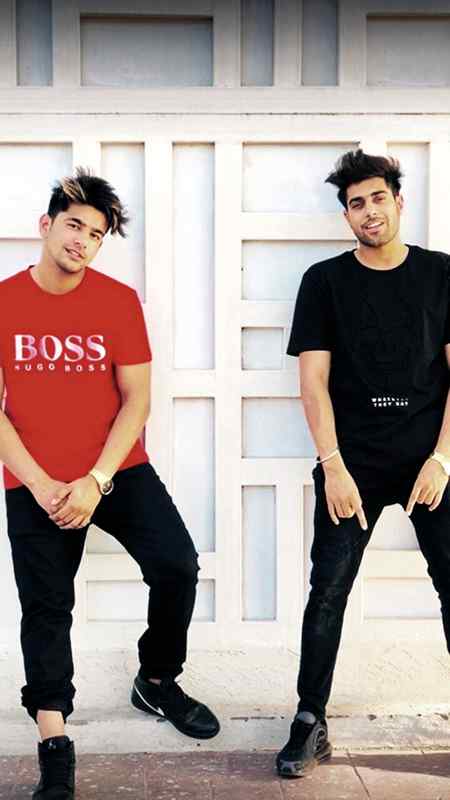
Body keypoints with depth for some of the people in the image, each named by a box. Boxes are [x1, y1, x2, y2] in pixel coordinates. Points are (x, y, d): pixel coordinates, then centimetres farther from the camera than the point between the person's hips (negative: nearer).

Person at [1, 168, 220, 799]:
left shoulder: (119, 300, -3)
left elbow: (137, 399, -5)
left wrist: (95, 481, -14)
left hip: (118, 471, 0)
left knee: (177, 565, -12)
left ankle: (157, 681, 16)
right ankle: (54, 745, 18)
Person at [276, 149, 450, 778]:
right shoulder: (325, 281, 4)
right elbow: (314, 381, -1)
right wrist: (333, 465, -10)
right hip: (354, 461, 0)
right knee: (328, 591, -2)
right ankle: (311, 724, 10)